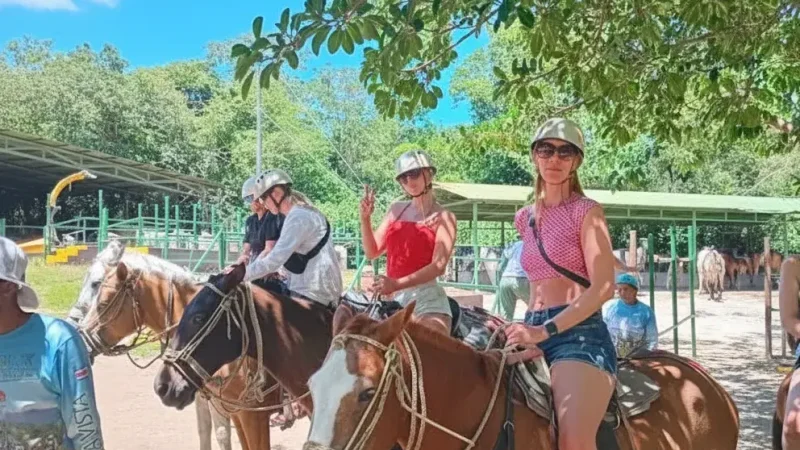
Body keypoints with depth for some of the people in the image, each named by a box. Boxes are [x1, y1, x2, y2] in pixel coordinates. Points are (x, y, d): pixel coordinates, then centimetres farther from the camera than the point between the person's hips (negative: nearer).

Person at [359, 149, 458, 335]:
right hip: (393, 297, 5)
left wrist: (397, 284, -26)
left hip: (426, 296, -5)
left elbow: (439, 266, -14)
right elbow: (372, 252, 15)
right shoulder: (396, 209, 15)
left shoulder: (443, 217, -1)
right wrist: (365, 218, -1)